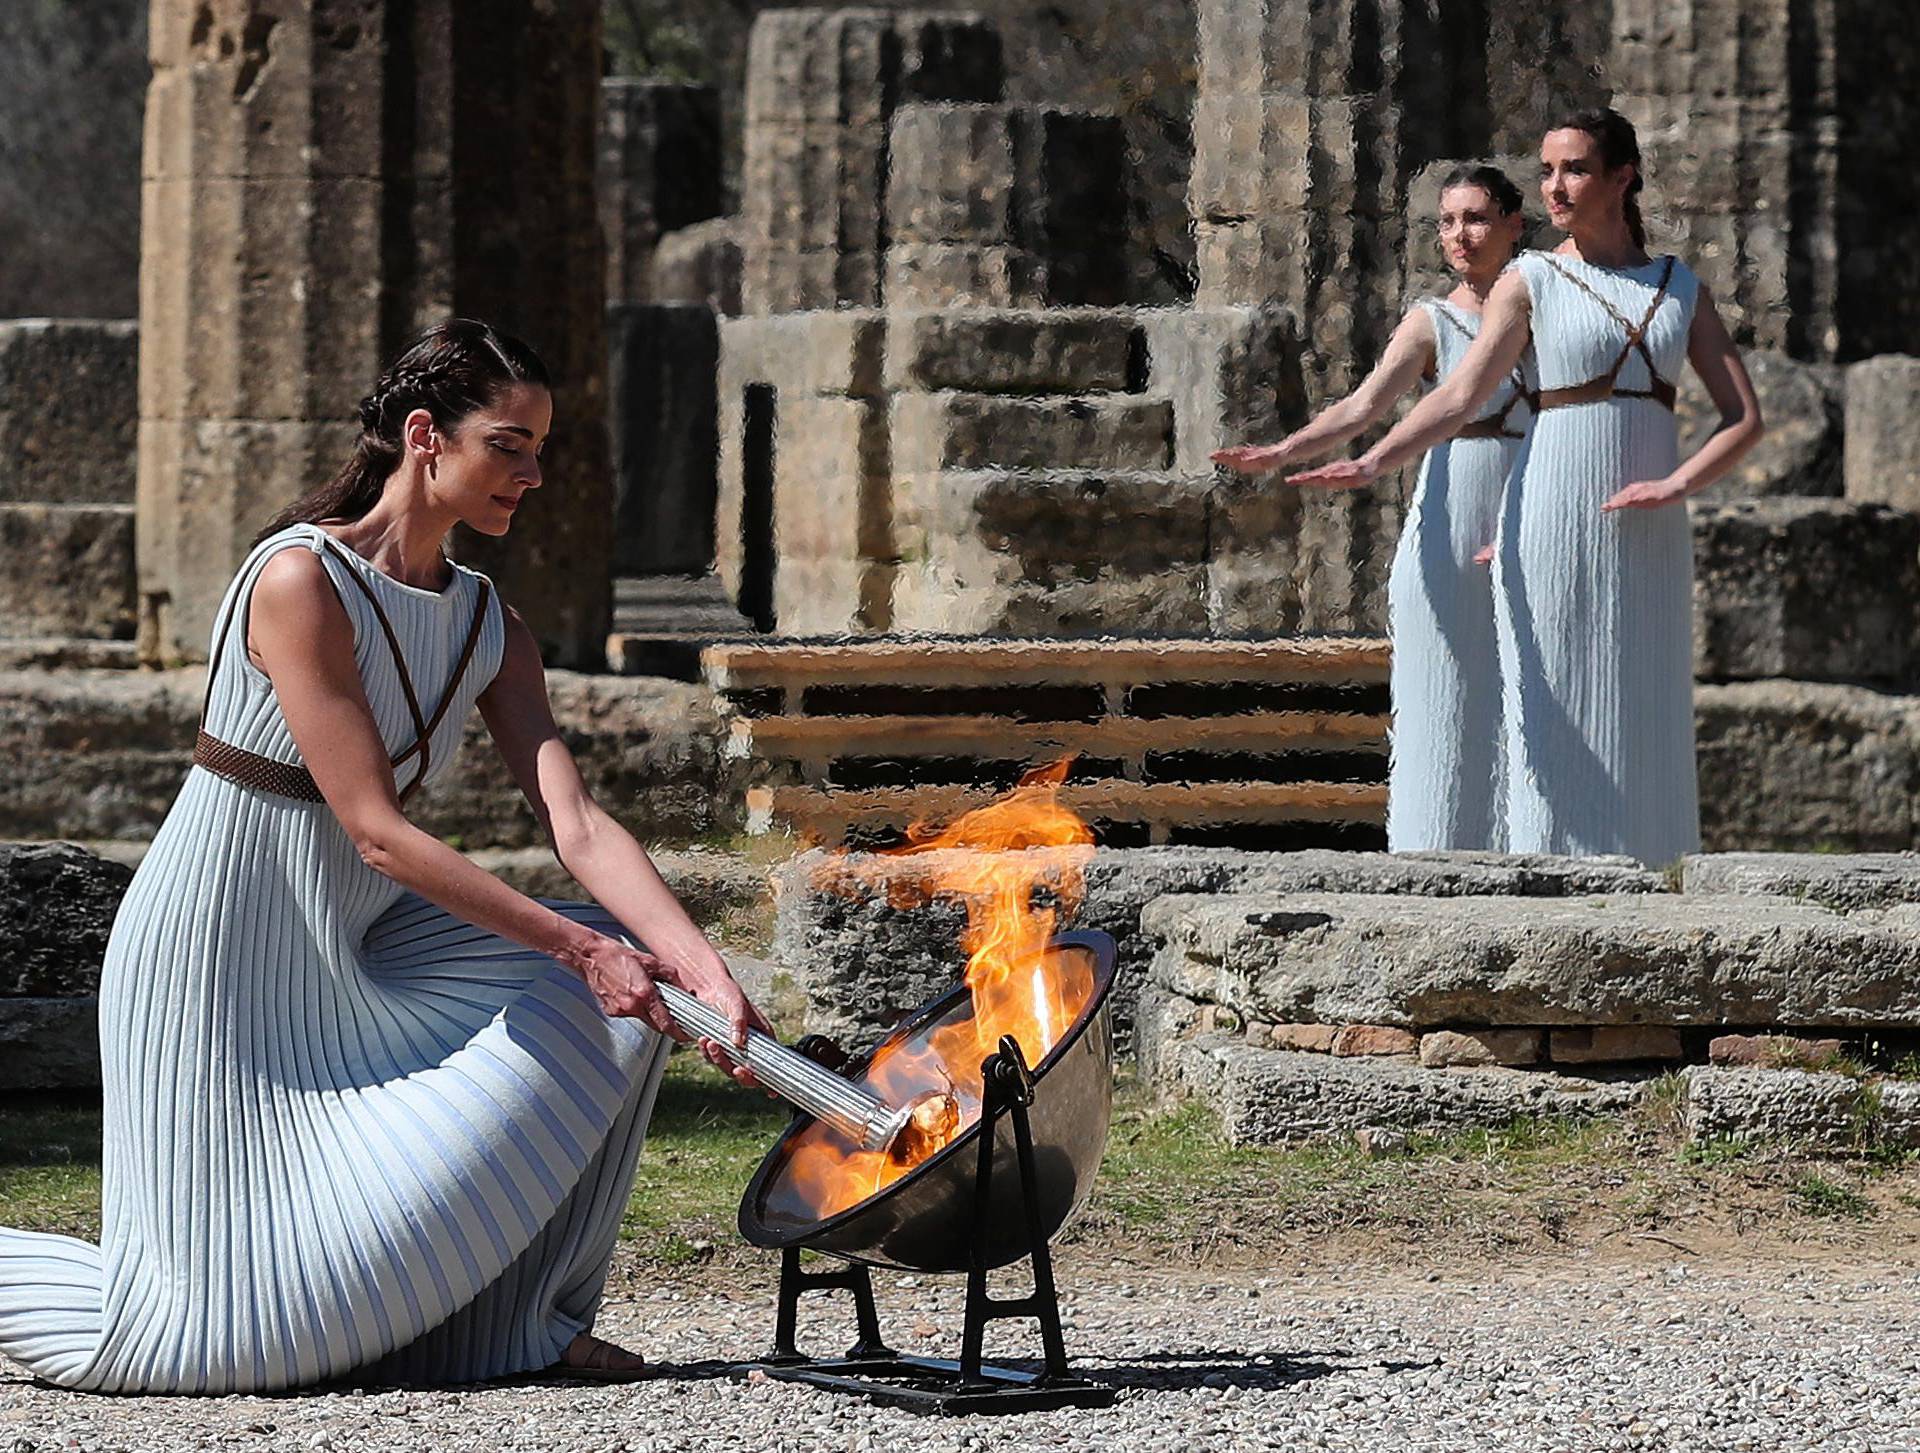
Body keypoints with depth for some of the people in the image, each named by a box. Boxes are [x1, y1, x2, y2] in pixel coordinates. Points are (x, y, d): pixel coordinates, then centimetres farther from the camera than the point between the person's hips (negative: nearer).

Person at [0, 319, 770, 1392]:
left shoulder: (490, 628, 4)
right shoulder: (301, 582, -19)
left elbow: (578, 826, -7)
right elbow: (376, 830, -24)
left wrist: (704, 969, -23)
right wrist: (577, 947, -26)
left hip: (358, 957, 8)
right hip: (224, 964, -8)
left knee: (619, 994, -6)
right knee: (242, 1328, -13)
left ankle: (522, 1316, 4)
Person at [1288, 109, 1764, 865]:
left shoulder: (1681, 287, 10)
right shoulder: (1531, 283, 3)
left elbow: (1744, 416, 6)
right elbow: (1459, 397, -9)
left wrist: (1678, 484, -11)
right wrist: (1370, 463, -25)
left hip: (1648, 540, 3)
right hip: (1554, 527, -3)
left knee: (1644, 729, 3)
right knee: (1555, 724, -6)